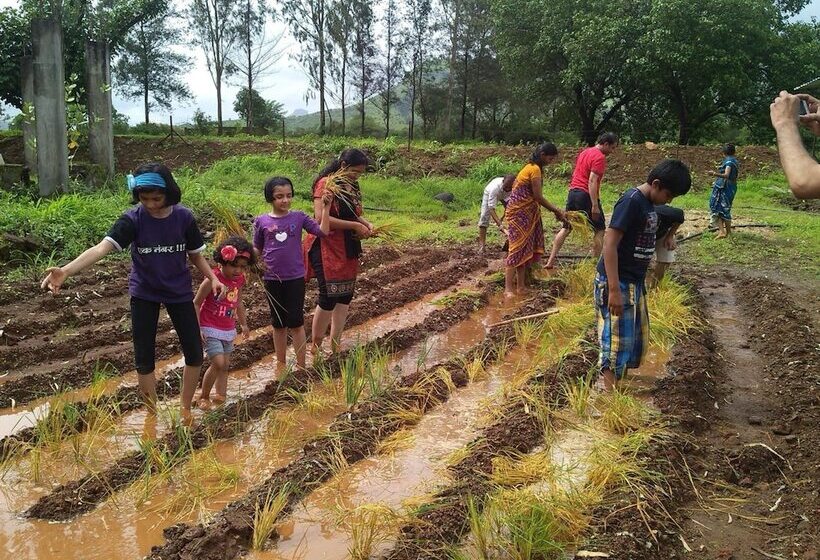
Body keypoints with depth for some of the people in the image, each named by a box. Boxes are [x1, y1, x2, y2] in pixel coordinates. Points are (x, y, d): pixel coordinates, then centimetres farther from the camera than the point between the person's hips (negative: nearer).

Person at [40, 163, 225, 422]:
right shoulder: (133, 219, -18)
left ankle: (185, 408, 26)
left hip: (179, 292, 1)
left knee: (194, 354, 4)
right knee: (144, 359, 3)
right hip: (144, 294, -1)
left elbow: (195, 254, 2)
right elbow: (102, 247, -32)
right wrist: (66, 270, -47)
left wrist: (212, 278, -15)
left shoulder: (184, 217, -12)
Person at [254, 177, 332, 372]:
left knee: (296, 323, 4)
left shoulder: (299, 217, -3)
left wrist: (326, 207, -18)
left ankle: (301, 366, 13)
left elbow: (323, 231, -11)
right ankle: (281, 363, 28)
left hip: (296, 278, -1)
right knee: (278, 323, 14)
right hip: (272, 279, 1)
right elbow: (257, 249, 8)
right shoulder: (262, 221, -1)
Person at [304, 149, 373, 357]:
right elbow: (320, 218, -23)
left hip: (348, 250, 8)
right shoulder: (326, 184, -14)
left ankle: (335, 346, 21)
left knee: (345, 296, 10)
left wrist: (366, 224, 1)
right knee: (329, 297, -8)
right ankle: (315, 349, 7)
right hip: (327, 249, -8)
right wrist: (355, 226, -21)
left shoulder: (352, 187, 11)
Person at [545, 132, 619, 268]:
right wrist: (595, 206, -22)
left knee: (566, 228, 12)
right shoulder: (600, 157, -12)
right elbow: (592, 181, -20)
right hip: (586, 195, -8)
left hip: (573, 192, 8)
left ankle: (550, 261, 10)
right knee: (600, 230, 4)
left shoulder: (585, 152, 16)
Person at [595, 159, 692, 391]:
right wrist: (614, 290, -26)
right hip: (617, 282, -10)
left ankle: (620, 380, 30)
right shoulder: (631, 201, -19)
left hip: (635, 282, 10)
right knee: (617, 339, -5)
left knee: (637, 337, 17)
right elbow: (610, 243, -23)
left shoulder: (648, 204, 9)